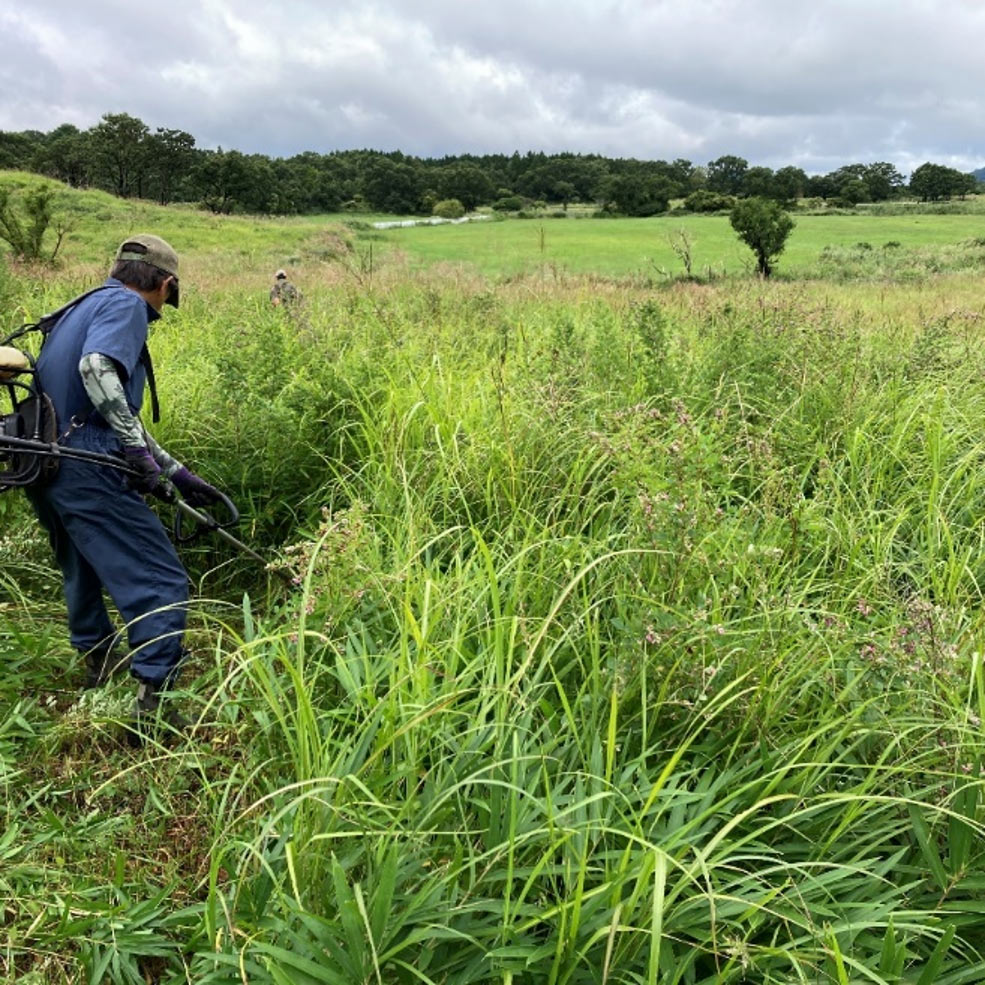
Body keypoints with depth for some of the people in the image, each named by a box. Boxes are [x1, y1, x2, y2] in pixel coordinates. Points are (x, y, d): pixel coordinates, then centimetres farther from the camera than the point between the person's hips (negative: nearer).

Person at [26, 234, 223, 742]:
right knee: (161, 583, -3)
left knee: (81, 566, 29)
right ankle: (152, 705, -4)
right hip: (86, 468, -10)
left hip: (41, 465, 10)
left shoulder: (83, 308, 24)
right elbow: (96, 367, -27)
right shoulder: (125, 305, -4)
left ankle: (97, 658, 49)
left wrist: (180, 475, 28)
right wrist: (141, 455, -21)